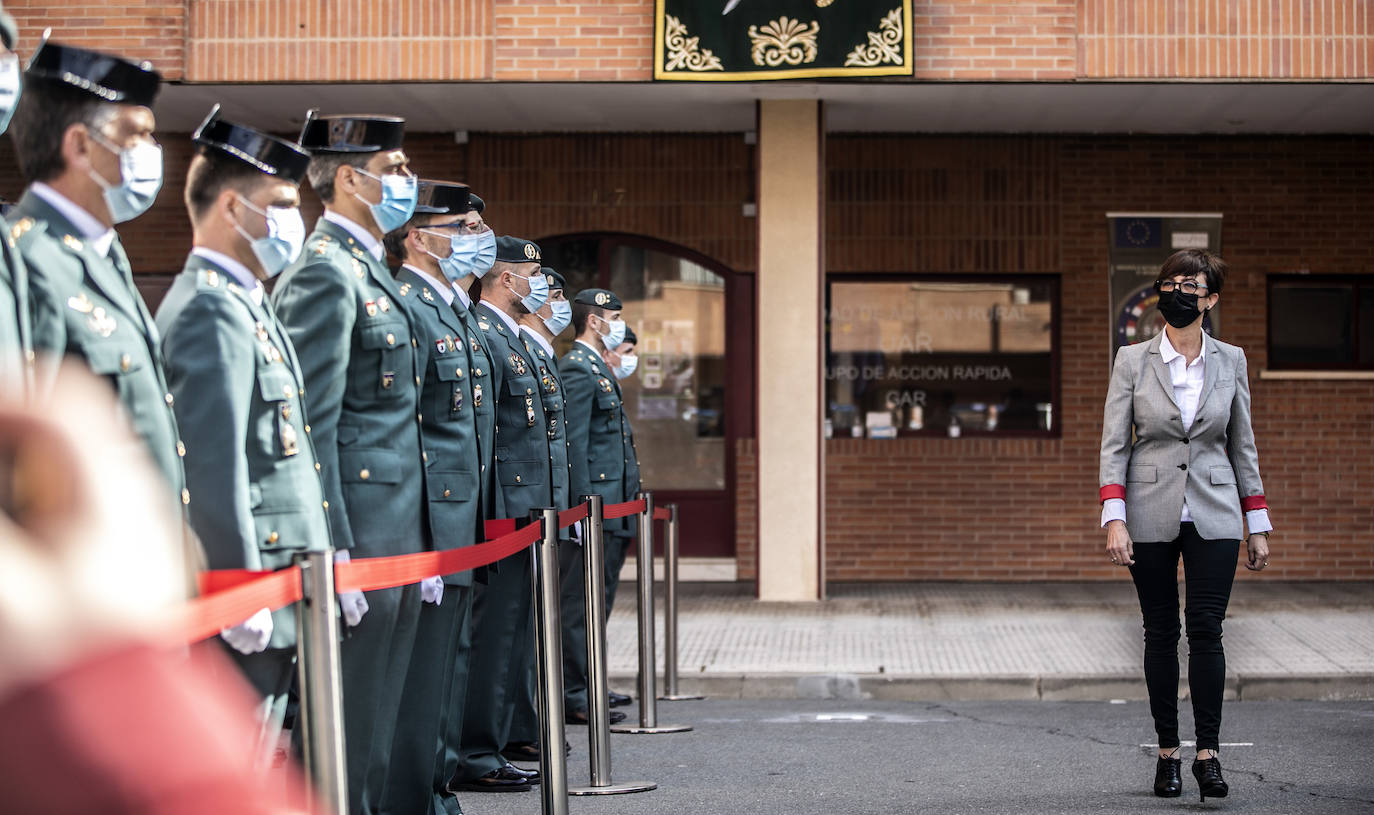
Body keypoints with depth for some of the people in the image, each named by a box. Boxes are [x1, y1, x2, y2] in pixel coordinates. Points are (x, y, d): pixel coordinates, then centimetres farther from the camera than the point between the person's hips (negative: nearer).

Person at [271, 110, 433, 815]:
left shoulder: (367, 269, 19)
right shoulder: (325, 273, -12)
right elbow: (312, 427, -18)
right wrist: (335, 556, -21)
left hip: (396, 538, 10)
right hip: (360, 541, -10)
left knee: (374, 732, 13)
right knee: (347, 737, -4)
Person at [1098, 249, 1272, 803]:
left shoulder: (1230, 361, 5)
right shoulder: (1133, 361, 1)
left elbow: (1242, 446, 10)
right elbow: (1114, 445, -1)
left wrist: (1258, 525, 8)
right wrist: (1114, 519, -12)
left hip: (1213, 517, 0)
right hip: (1151, 516, 0)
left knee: (1206, 630, -8)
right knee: (1161, 633, 4)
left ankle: (1208, 752, -5)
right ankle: (1167, 752, 12)